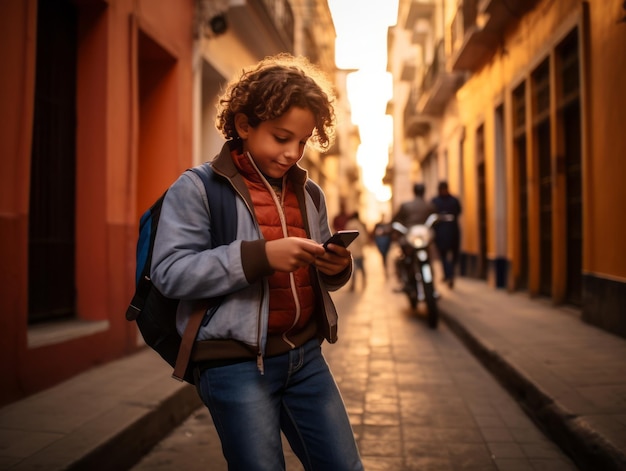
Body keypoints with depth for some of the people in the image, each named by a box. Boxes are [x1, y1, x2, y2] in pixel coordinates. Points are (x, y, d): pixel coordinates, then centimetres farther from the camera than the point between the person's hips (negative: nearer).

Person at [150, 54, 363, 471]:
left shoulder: (310, 194, 11)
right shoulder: (197, 188, -7)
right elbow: (170, 273, -17)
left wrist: (336, 268, -5)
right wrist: (260, 255, -25)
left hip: (304, 354, 6)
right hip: (236, 362, -5)